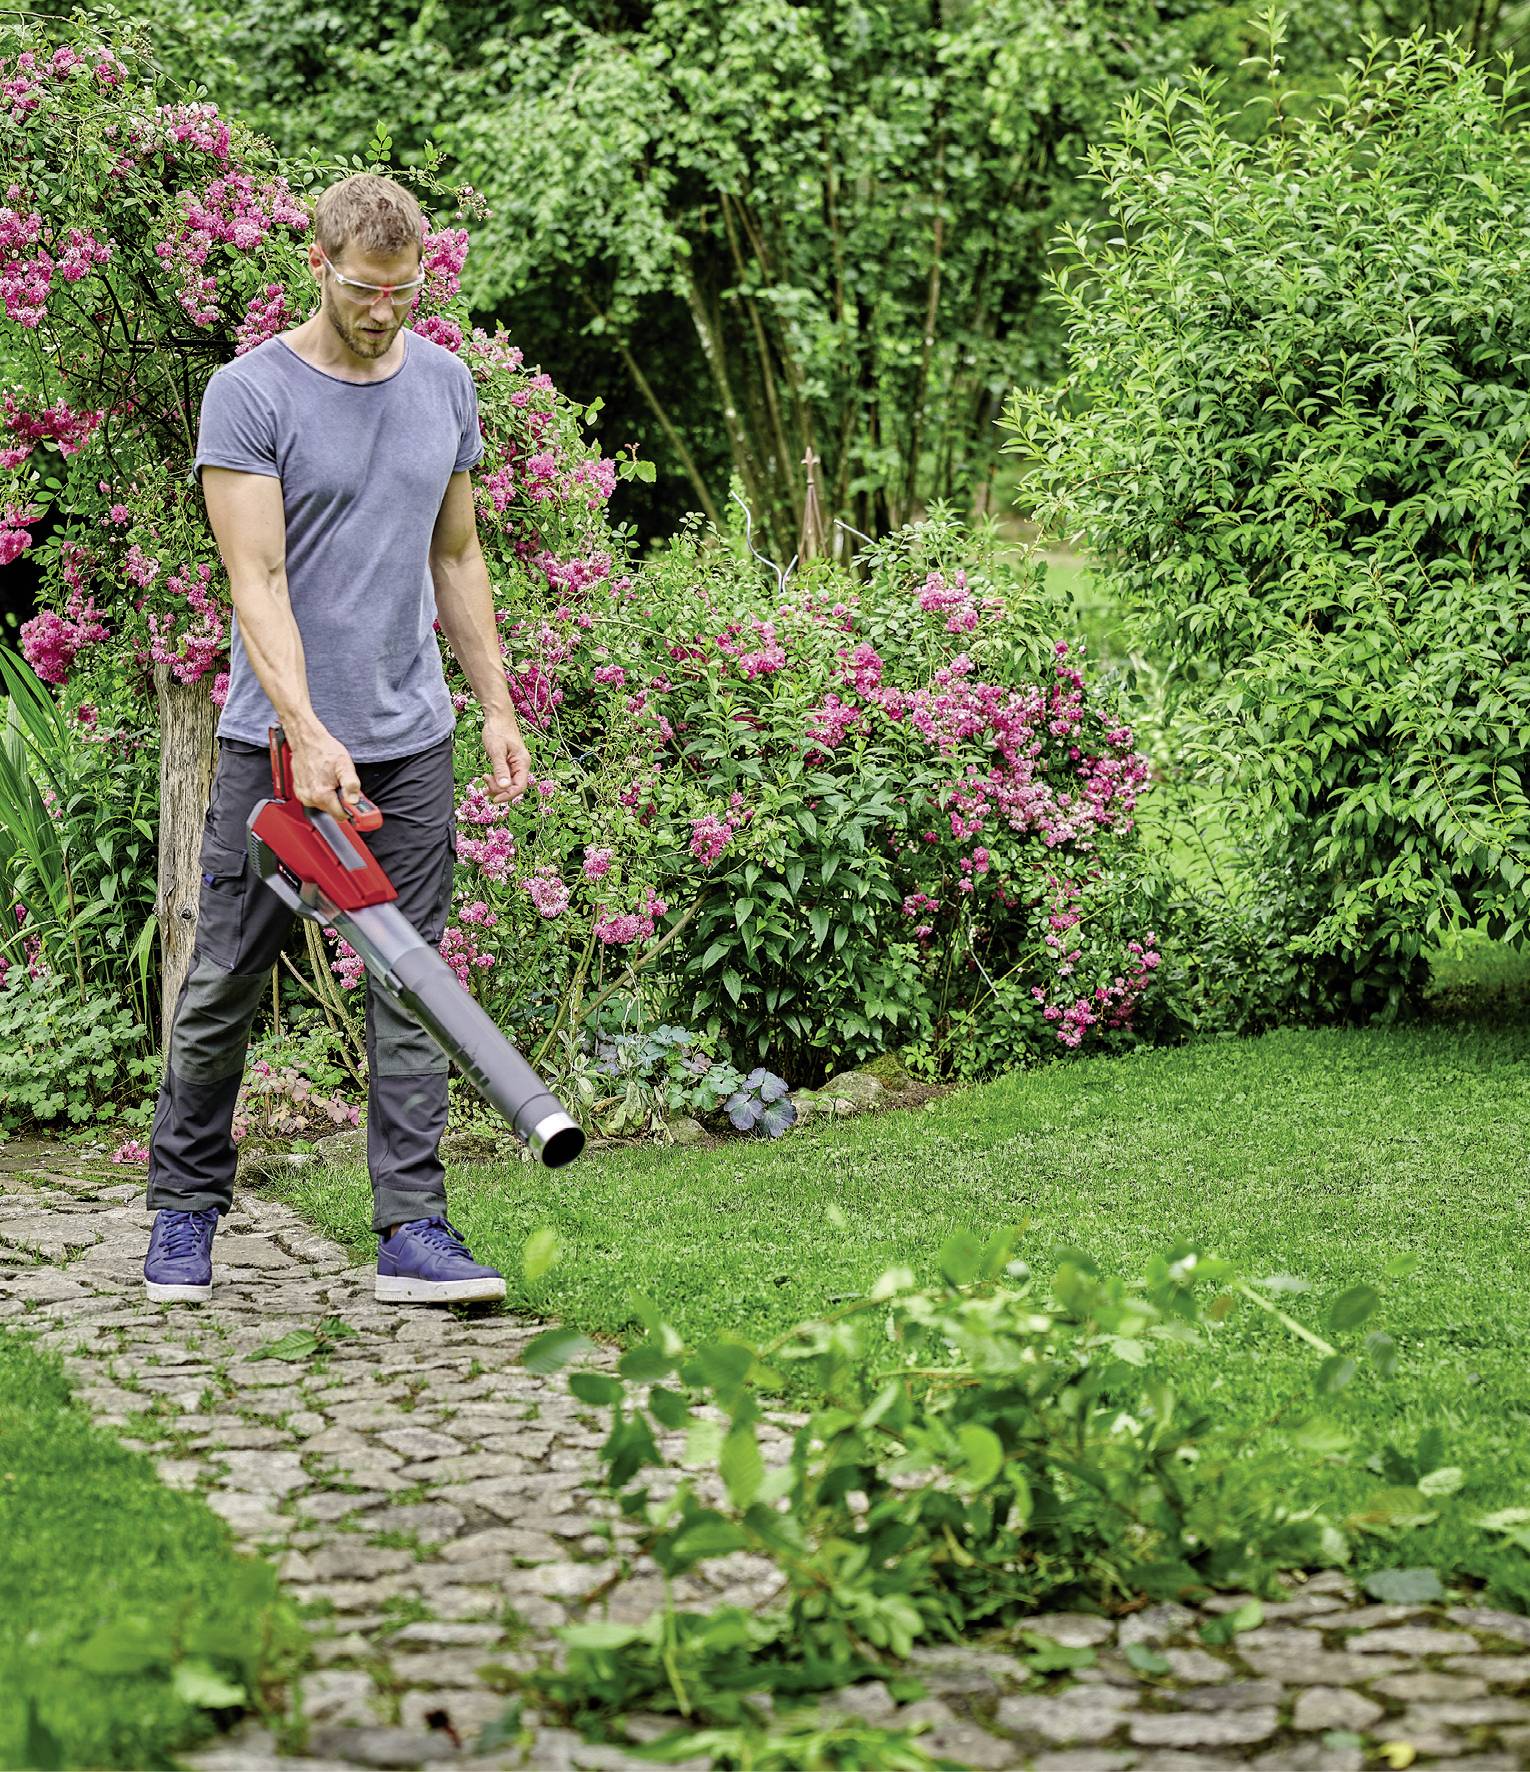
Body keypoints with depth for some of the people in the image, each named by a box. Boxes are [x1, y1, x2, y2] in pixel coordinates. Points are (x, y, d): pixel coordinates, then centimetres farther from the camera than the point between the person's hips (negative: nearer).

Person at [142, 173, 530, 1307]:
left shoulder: (445, 385, 9)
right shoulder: (250, 395, -8)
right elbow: (256, 581, -15)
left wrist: (499, 710, 13)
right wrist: (308, 734, -26)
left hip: (413, 742, 4)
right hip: (276, 738, -4)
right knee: (224, 989, 3)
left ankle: (413, 1232, 4)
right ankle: (185, 1212, 20)